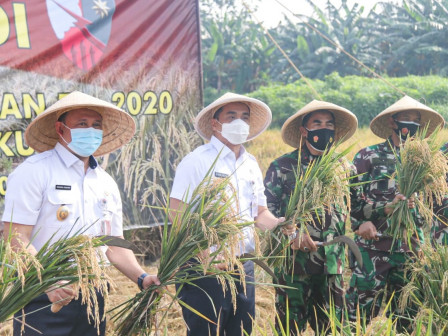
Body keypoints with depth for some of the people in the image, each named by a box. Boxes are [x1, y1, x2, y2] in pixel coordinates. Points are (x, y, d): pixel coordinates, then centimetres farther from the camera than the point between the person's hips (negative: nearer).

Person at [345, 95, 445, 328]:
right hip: (372, 249, -4)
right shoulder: (368, 157, 0)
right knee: (359, 317, -1)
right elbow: (352, 201, -6)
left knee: (407, 320, 11)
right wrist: (387, 208, -18)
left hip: (409, 251, 4)